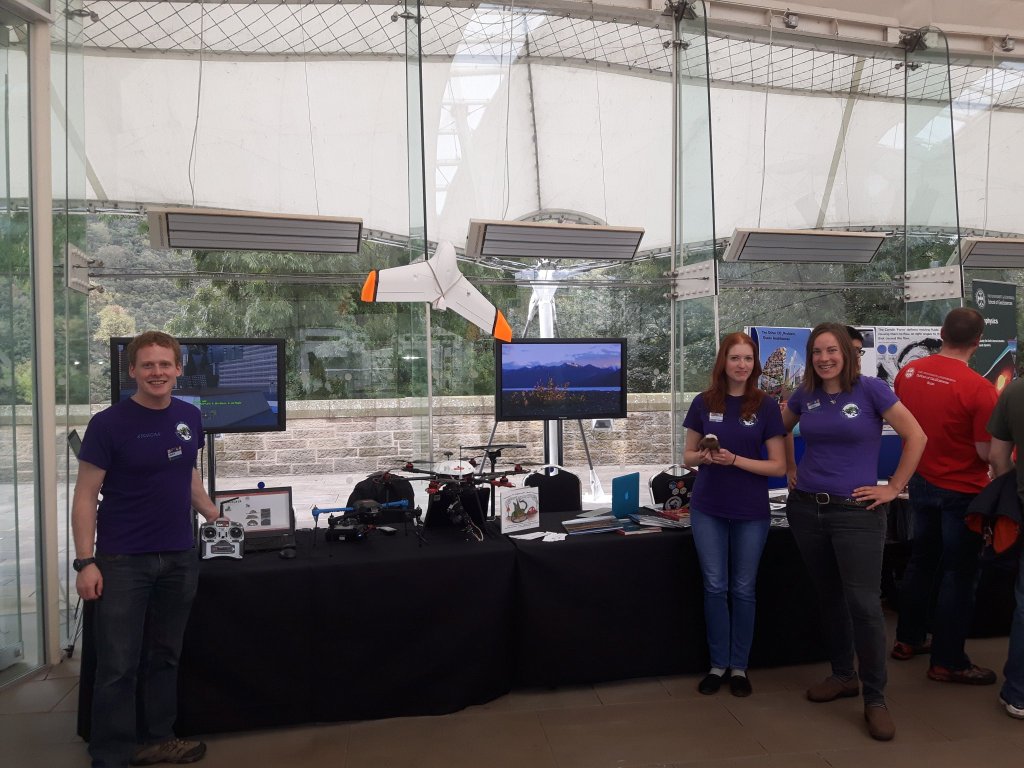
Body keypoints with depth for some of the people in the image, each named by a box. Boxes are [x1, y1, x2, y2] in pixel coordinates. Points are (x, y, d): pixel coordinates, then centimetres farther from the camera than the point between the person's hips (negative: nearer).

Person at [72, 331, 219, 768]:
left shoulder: (189, 417, 4)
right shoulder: (108, 424, -11)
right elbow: (86, 496, -9)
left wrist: (213, 516, 22)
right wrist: (86, 561, -14)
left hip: (179, 558, 5)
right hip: (122, 562, -5)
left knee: (165, 657, 15)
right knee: (117, 666, 3)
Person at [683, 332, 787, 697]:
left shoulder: (766, 406, -5)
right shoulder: (704, 402, 0)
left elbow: (778, 466, -6)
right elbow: (688, 456, 6)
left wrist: (734, 460, -19)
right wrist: (703, 457, -16)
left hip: (751, 512, -1)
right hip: (708, 509, 1)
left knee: (743, 589, 9)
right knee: (715, 587, 7)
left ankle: (739, 666, 24)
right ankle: (718, 664, 21)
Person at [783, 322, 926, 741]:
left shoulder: (870, 389, -9)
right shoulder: (804, 395, 4)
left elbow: (916, 437, -7)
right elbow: (779, 431, 22)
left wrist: (893, 488, -8)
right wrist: (789, 470, 12)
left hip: (856, 511, -4)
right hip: (806, 508, 5)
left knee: (863, 603, -6)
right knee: (828, 597, 14)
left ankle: (875, 699, 7)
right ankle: (842, 675, 31)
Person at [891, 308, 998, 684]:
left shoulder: (908, 372, -6)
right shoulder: (978, 388, -23)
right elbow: (987, 453, -20)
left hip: (921, 482, 6)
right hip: (962, 491, -6)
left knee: (921, 561, 20)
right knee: (958, 575, 7)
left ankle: (908, 639, 32)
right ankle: (947, 662, 16)